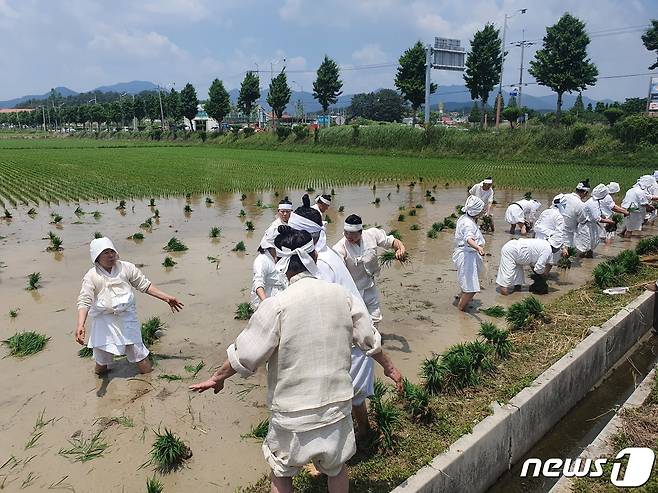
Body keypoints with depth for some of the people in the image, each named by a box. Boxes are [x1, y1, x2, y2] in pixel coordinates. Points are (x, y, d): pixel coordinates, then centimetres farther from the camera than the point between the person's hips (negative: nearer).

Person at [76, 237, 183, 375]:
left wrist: (166, 298, 2)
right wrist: (80, 326, -29)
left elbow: (144, 285, 5)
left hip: (127, 318, 1)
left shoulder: (126, 268, -2)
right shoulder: (91, 276, -7)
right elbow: (84, 301, -14)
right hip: (104, 321, -1)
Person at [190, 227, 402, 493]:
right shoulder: (342, 295, -8)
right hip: (337, 403, 4)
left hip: (292, 413, -3)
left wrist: (217, 378, 5)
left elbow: (245, 354, -14)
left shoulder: (276, 306, -21)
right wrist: (389, 367, 22)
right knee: (336, 467, 26)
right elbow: (371, 341, 3)